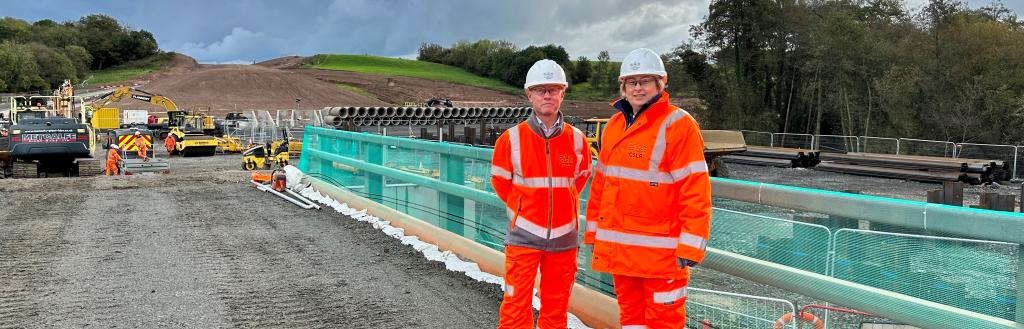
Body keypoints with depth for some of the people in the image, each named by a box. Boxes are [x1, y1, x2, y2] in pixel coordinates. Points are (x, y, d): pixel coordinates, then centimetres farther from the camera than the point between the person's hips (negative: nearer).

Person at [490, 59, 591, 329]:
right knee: (516, 307, -2)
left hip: (563, 235, 2)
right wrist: (520, 208, 9)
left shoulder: (576, 139, 0)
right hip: (524, 235, -2)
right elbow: (499, 180, 8)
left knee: (556, 307, 11)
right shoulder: (512, 139, -6)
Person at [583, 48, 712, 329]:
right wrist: (594, 231, 14)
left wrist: (690, 247, -17)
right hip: (619, 248, 7)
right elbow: (601, 182, 15)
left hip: (661, 250, -6)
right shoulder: (615, 125, 12)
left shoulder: (678, 125, -10)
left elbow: (695, 190, -14)